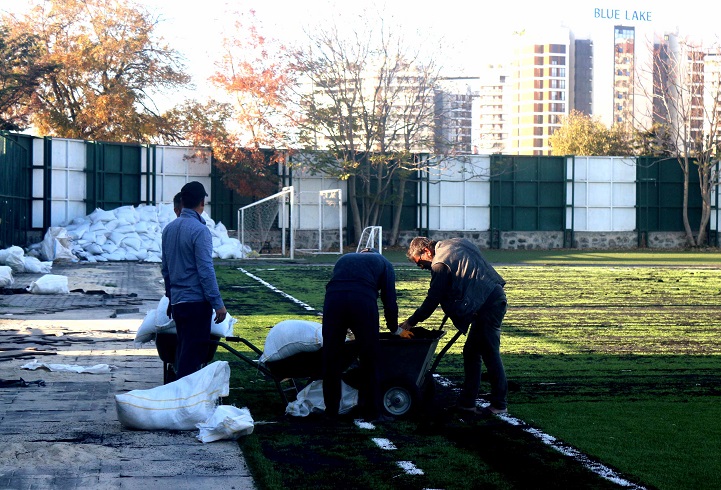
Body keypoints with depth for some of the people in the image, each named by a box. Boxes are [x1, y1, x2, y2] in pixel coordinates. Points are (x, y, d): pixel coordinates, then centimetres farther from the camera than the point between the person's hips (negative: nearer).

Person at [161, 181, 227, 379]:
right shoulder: (200, 230, -15)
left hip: (176, 301, 8)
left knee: (182, 351, 16)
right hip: (196, 301, -8)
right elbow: (206, 271, -17)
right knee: (193, 355, -4)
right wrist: (218, 303, -13)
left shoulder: (169, 228, 9)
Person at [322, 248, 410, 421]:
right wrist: (395, 329, 35)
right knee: (369, 361, 11)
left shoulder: (344, 259, 37)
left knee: (331, 360, 13)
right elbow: (389, 301, 20)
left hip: (333, 298, 3)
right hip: (363, 301, -2)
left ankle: (331, 410, 20)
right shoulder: (383, 263, 28)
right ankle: (371, 411, 16)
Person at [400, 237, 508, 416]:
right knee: (471, 352, 12)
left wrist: (410, 322, -5)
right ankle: (467, 401, 15)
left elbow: (433, 299, -12)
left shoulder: (440, 264, -12)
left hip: (488, 305, -10)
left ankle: (499, 404, -1)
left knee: (490, 354, -5)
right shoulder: (452, 245, 16)